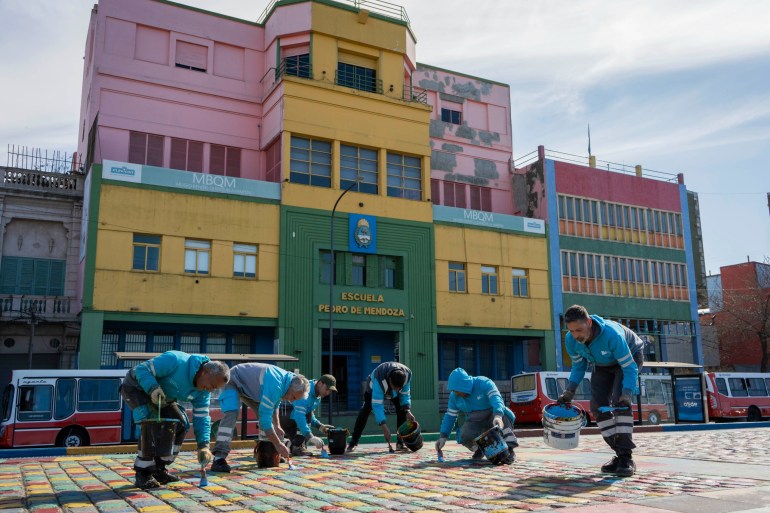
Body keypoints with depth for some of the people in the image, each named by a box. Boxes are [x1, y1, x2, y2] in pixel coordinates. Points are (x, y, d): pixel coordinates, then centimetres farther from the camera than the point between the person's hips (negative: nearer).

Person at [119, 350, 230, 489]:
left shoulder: (203, 391, -11)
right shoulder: (176, 361, -35)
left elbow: (201, 417, -7)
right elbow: (142, 369, -31)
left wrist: (203, 445, -18)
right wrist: (153, 388, -46)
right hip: (137, 387, -8)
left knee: (180, 425, -2)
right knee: (152, 424, -26)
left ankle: (159, 469, 9)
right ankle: (143, 473, -16)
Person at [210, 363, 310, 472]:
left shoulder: (286, 378, -7)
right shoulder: (275, 385, -37)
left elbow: (274, 405, 12)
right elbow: (265, 418, -36)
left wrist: (277, 426, 5)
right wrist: (278, 444, -30)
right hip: (234, 382, -9)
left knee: (264, 412, 6)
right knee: (231, 414, -29)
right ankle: (219, 458, -34)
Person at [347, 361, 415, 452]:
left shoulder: (407, 374, -35)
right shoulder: (379, 380, -48)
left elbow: (405, 395, -19)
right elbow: (377, 405, -45)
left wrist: (407, 411, -33)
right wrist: (384, 427, -49)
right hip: (374, 387, -3)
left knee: (402, 408, -16)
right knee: (366, 409, -20)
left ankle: (401, 442, -7)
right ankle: (353, 443, -13)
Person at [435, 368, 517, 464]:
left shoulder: (484, 383, -20)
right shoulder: (454, 396, -5)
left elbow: (496, 398, -36)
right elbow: (450, 416, 0)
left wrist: (498, 415, -55)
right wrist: (443, 436, -10)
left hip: (492, 416, -3)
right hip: (475, 422, 3)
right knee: (465, 436, -28)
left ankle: (508, 450, -32)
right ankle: (481, 448, 5)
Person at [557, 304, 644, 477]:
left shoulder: (611, 334, -42)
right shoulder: (571, 340, -25)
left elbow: (629, 368, -36)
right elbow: (578, 367, -8)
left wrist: (627, 394, -50)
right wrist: (569, 391, -21)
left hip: (630, 356, -6)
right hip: (603, 364, 6)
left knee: (620, 402, -25)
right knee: (598, 405, -6)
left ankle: (626, 457, -21)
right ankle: (619, 453, 6)